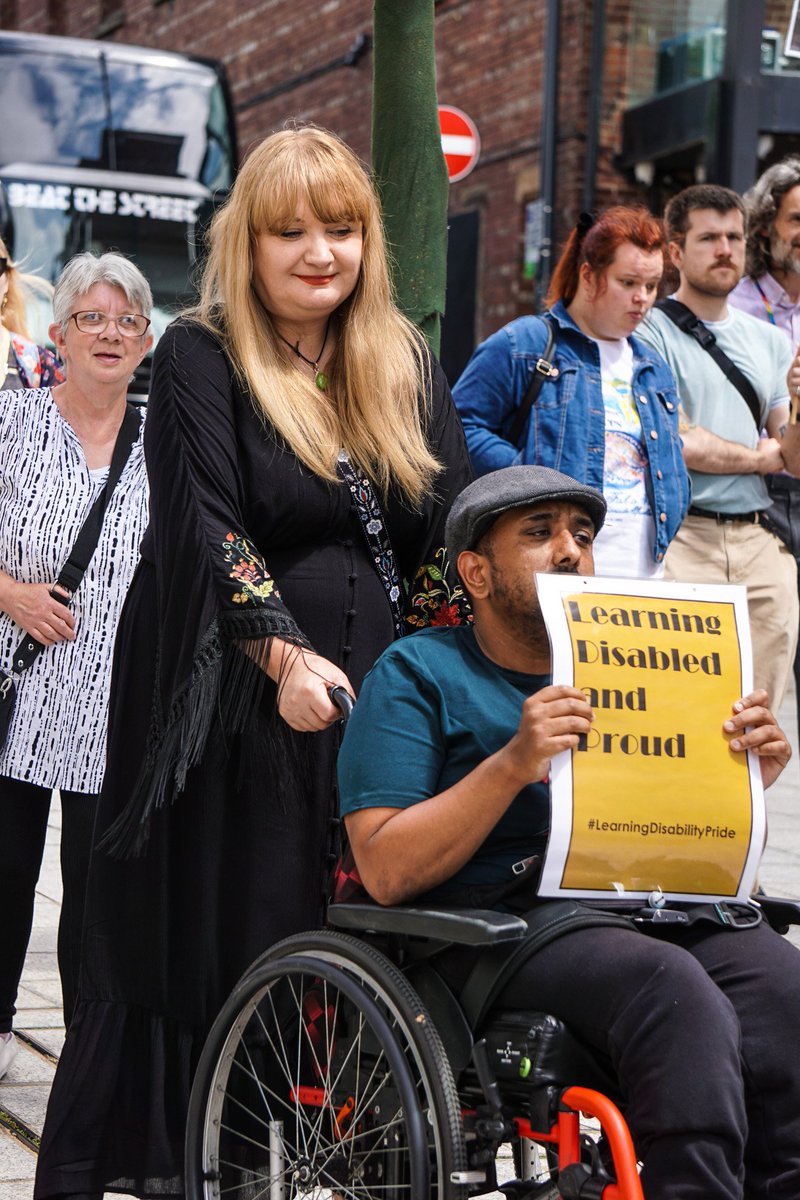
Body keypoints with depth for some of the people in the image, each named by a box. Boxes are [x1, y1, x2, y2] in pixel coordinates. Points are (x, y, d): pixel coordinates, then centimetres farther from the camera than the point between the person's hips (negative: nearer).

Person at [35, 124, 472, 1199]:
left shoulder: (409, 367, 13)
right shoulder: (199, 359, -1)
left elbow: (451, 531, 9)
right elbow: (205, 527, -11)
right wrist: (284, 655, -23)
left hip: (373, 700, 4)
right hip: (233, 701, -4)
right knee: (211, 924, 0)